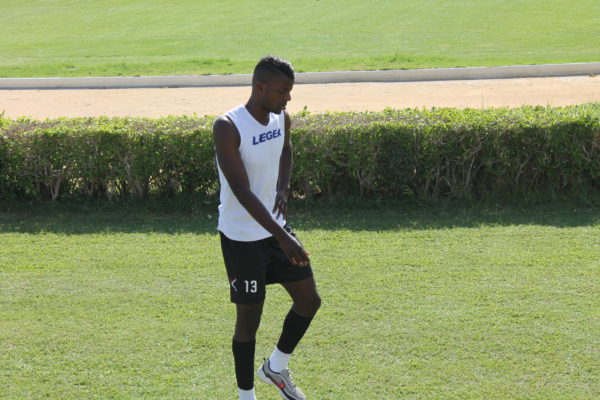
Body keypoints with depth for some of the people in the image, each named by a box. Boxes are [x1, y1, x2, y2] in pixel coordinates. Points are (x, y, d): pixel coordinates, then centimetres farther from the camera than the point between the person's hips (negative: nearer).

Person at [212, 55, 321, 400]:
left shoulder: (282, 119, -1)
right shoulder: (228, 128, -23)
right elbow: (242, 192, -29)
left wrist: (283, 188, 4)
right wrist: (283, 238, -35)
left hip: (276, 227, 7)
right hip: (242, 238, -7)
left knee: (309, 299, 8)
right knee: (249, 317, 2)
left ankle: (276, 367, 30)